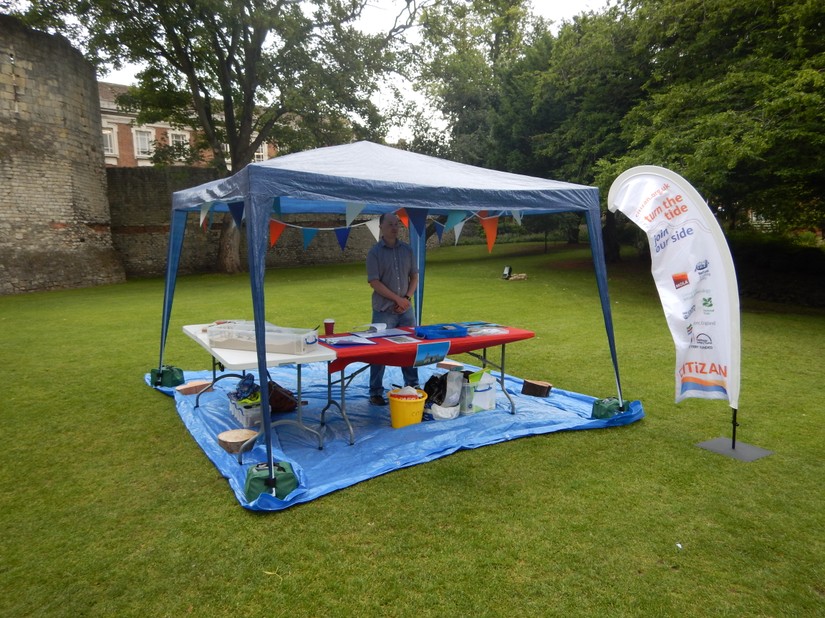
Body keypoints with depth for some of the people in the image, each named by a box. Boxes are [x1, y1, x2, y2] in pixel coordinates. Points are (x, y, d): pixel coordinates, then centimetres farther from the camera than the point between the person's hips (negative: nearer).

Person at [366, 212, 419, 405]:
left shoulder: (407, 249, 8)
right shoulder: (375, 252, -6)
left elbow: (414, 276, 11)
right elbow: (374, 282, -12)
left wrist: (408, 297, -5)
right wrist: (398, 299, -14)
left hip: (406, 309, 4)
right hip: (384, 311, -4)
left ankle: (413, 387, 27)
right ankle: (375, 393, 14)